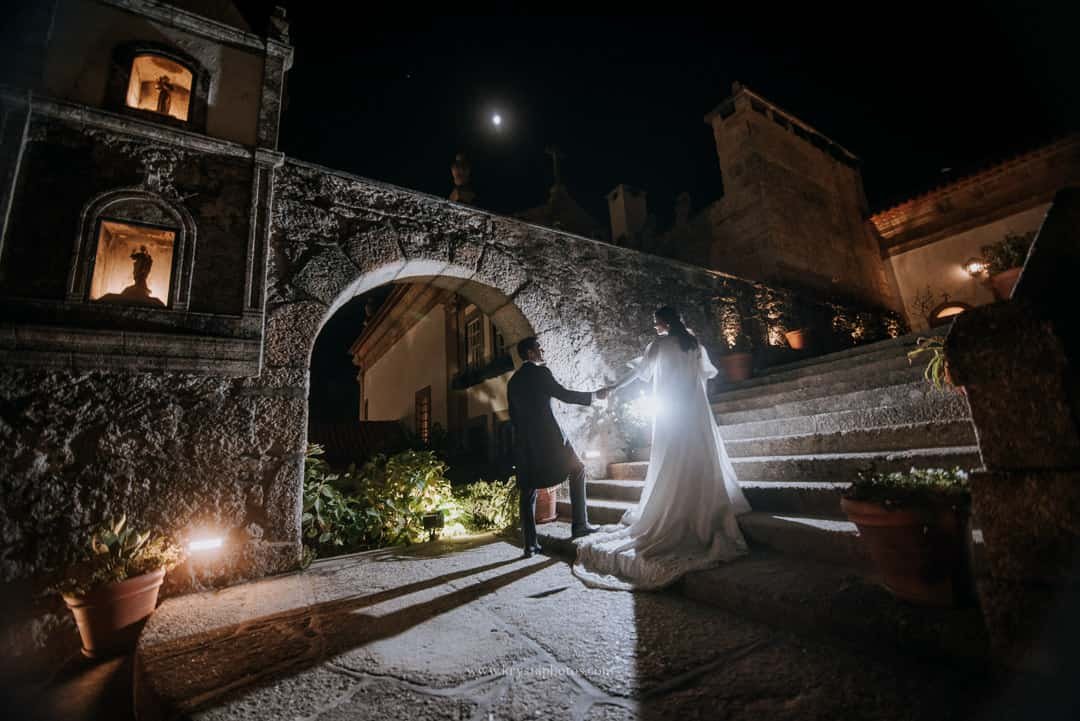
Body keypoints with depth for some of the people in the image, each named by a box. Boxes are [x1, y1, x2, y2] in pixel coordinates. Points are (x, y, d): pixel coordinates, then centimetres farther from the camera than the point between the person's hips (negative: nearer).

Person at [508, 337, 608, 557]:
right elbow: (564, 394, -10)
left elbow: (512, 415, 15)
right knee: (577, 470, 12)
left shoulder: (513, 380, 14)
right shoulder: (541, 371, -5)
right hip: (548, 435, -6)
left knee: (528, 492, 8)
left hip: (524, 441, 6)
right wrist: (594, 396, -1)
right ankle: (580, 524, 9)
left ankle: (530, 544, 9)